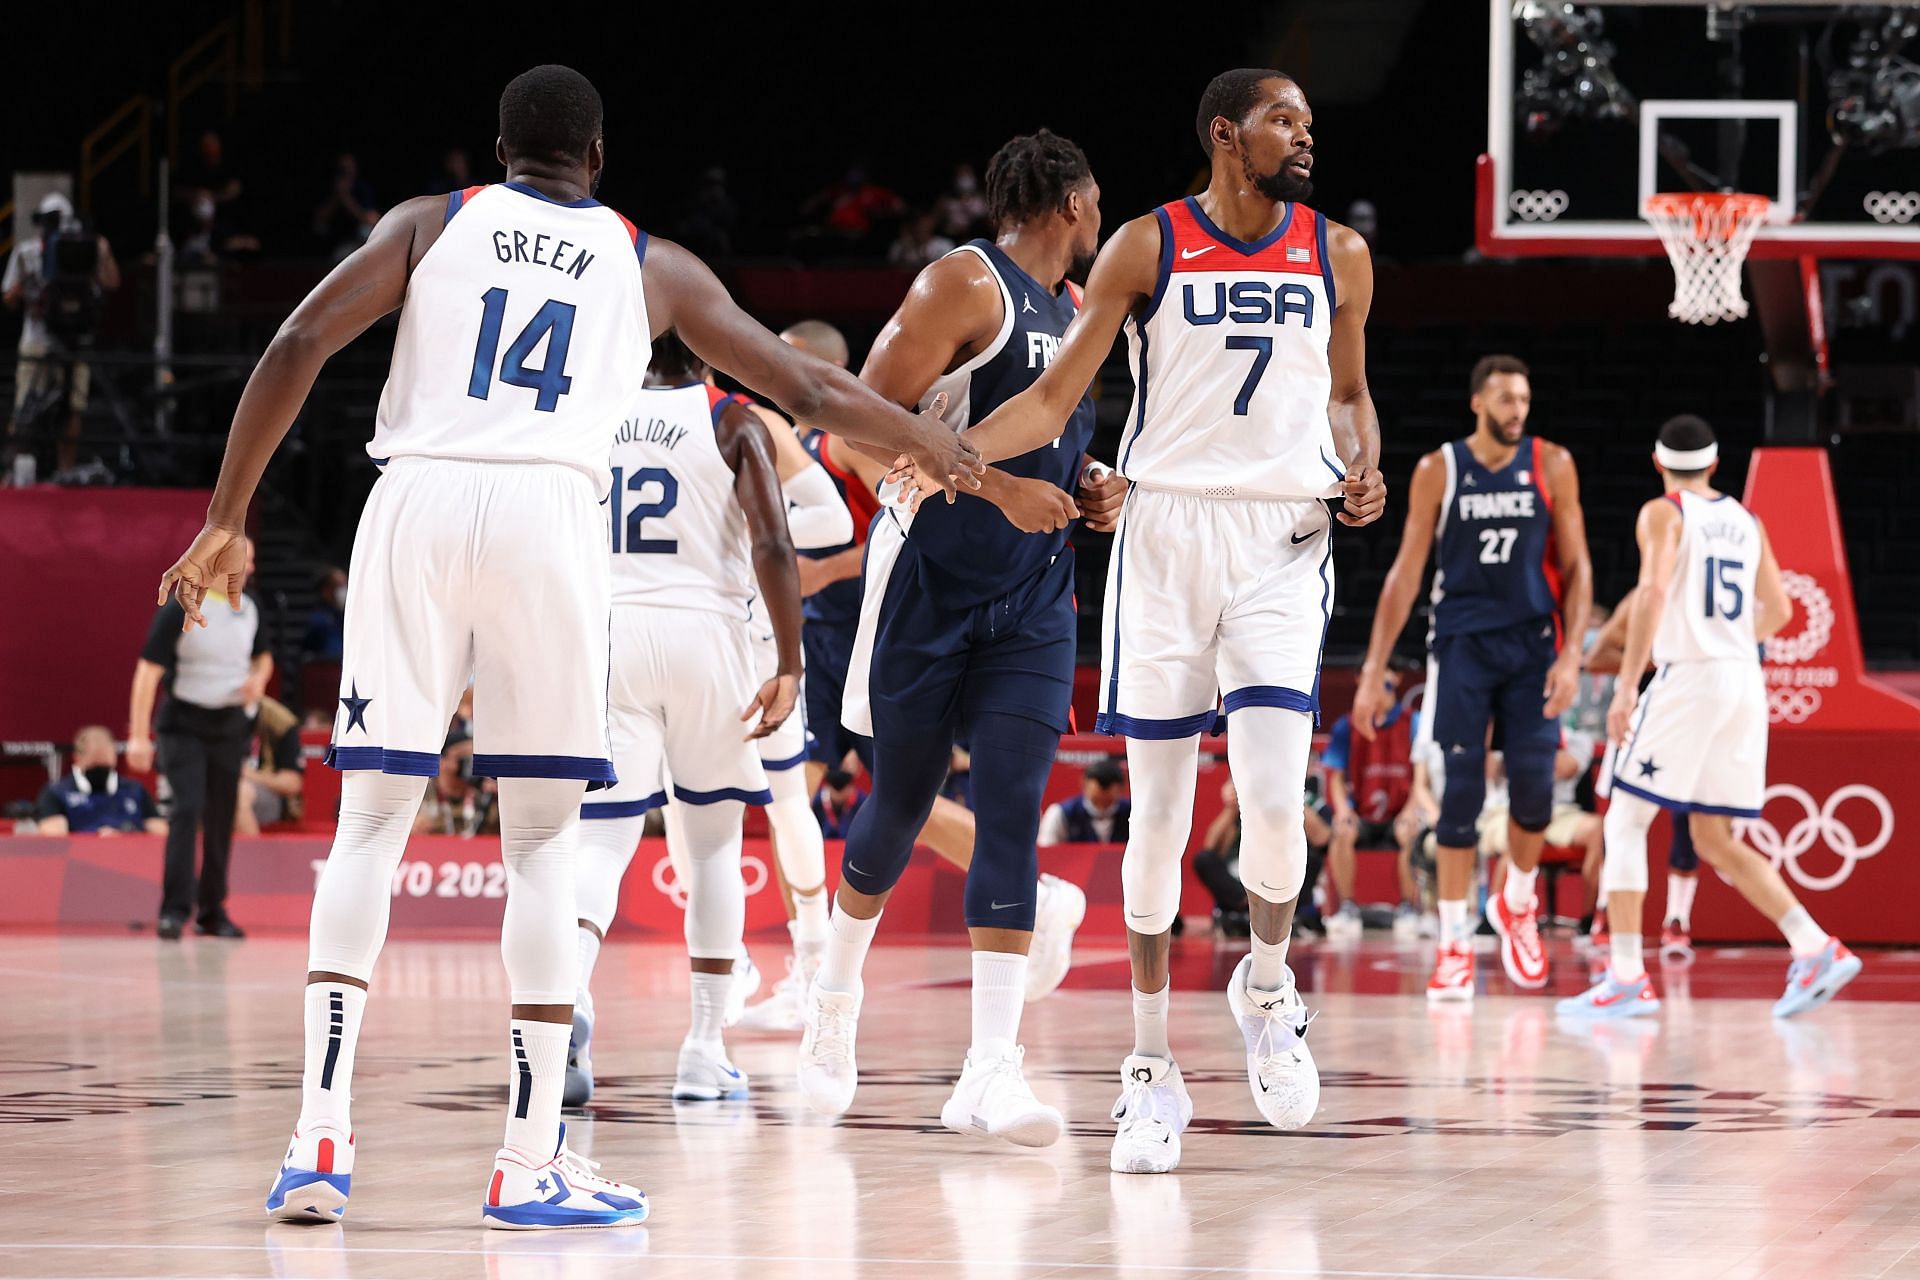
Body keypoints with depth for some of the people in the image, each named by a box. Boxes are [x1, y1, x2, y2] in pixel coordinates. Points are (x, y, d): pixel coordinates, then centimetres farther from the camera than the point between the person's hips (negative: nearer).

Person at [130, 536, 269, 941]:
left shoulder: (248, 609, 4)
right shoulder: (179, 609, -14)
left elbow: (263, 655, 22)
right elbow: (149, 669, -17)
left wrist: (259, 677, -3)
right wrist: (138, 735, -23)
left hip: (230, 725, 5)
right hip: (184, 722, -5)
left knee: (221, 820, 6)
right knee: (188, 809, -18)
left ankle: (211, 911, 15)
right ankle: (175, 909, -19)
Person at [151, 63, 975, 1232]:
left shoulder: (433, 221, 17)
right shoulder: (651, 265, 18)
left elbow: (299, 345, 4)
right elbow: (808, 389, 24)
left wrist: (227, 520, 7)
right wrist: (938, 447, 40)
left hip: (416, 502, 1)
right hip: (548, 513, -1)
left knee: (372, 820, 6)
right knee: (545, 836, 7)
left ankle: (321, 1136, -5)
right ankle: (533, 1159, 2)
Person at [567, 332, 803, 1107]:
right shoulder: (733, 422, 2)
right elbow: (772, 546, -10)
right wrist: (789, 667, -11)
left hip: (605, 632, 1)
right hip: (704, 634, -1)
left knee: (602, 840, -2)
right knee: (711, 844, 13)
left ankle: (568, 990, -32)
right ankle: (704, 1053, 10)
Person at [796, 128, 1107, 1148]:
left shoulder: (1075, 312, 15)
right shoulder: (964, 285, -10)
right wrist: (999, 486, -23)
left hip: (1032, 594, 6)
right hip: (931, 579, -6)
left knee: (1012, 811, -8)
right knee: (901, 804, 6)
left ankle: (988, 1074, -15)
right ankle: (834, 1004, 33)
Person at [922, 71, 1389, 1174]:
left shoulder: (1337, 255, 8)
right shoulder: (1148, 248, 0)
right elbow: (1057, 397, 2)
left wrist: (1364, 469, 0)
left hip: (1283, 542, 1)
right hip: (1164, 533, -1)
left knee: (1275, 803, -16)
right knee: (1159, 814, 1)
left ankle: (1267, 982, 14)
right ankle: (1152, 1064, 12)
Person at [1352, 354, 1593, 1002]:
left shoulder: (1551, 466, 1)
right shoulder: (1438, 470, -1)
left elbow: (1576, 566, 3)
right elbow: (1406, 572, 2)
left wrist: (1571, 655, -9)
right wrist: (1374, 672, -2)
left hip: (1533, 644, 1)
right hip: (1461, 643, -1)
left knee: (1534, 787, -5)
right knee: (1460, 790, -6)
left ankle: (1518, 904, 24)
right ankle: (1454, 943, 1)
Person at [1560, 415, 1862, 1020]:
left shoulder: (1663, 514, -3)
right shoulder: (1746, 521, 16)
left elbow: (1653, 592, -17)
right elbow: (1778, 611, 20)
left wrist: (1626, 687, -19)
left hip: (1689, 676, -6)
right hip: (1746, 681, 6)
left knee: (1625, 821, 1)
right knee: (1715, 839, 12)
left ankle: (1626, 977, -7)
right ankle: (1816, 949, 0)